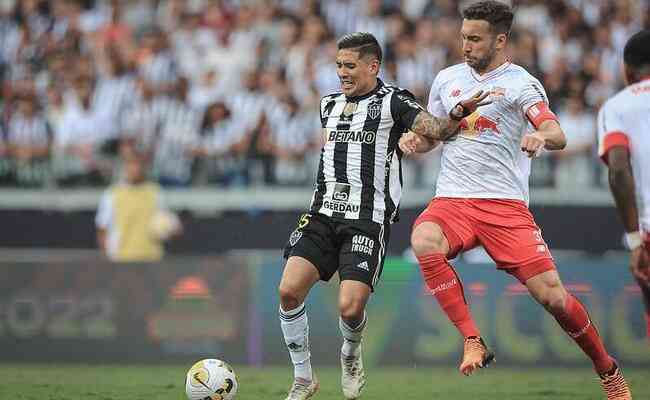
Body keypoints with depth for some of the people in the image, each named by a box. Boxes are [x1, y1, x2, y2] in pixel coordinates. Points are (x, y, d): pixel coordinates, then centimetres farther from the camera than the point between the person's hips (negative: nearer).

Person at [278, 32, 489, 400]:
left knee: (351, 308, -16)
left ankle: (351, 354, 21)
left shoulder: (393, 102, -3)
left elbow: (436, 130, -15)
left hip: (369, 221, -5)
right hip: (323, 215, 5)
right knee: (289, 290, -12)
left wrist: (458, 114, -34)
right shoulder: (330, 104, 15)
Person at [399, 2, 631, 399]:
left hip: (506, 203, -3)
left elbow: (557, 136, -15)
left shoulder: (521, 83, -1)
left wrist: (541, 137, -39)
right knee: (424, 241, -33)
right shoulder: (447, 79, 14)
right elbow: (433, 133, 28)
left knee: (551, 294, -10)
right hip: (451, 199, 3)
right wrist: (415, 139, 4)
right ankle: (473, 342, -25)